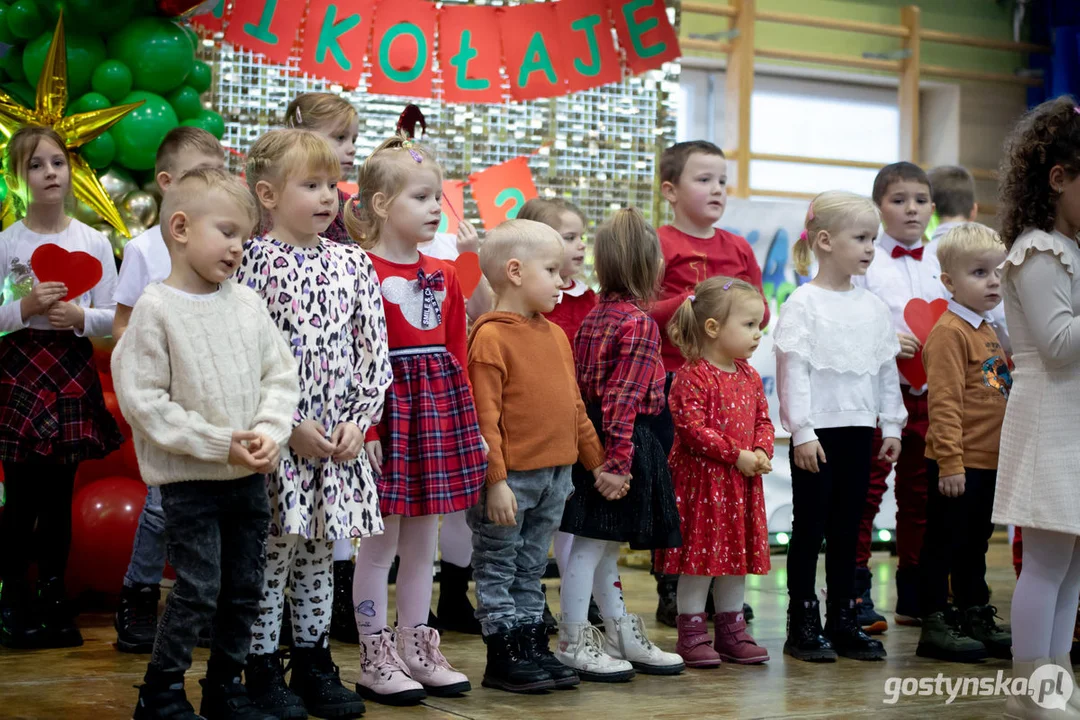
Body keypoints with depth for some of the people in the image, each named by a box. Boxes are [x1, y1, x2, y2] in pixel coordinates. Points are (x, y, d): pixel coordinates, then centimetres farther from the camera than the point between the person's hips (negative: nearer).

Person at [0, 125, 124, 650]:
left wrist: (81, 317, -15)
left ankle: (53, 599, 18)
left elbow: (111, 319, 4)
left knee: (59, 494, 7)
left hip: (73, 373, 2)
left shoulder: (93, 242, 3)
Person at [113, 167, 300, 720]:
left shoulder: (248, 304, 5)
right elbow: (143, 399, -15)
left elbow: (280, 376, 8)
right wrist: (218, 444, -17)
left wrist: (269, 432, -11)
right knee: (198, 590, -4)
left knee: (245, 589, 11)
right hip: (189, 481, -5)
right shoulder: (156, 309, -11)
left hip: (249, 478, 6)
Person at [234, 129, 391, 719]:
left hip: (340, 437, 5)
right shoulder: (255, 262, -8)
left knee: (320, 551, 14)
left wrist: (358, 420, -3)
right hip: (276, 439, -5)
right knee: (273, 550, 2)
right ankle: (263, 669, 14)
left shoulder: (353, 264, 7)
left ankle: (312, 663, 25)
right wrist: (291, 425, -15)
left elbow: (373, 350, 8)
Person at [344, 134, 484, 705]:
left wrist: (468, 421, 11)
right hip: (389, 404, -7)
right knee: (382, 540, 1)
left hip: (439, 404, 7)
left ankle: (416, 651, 23)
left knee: (423, 541, 13)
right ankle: (376, 661, 11)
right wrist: (365, 426, -19)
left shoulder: (443, 276, 13)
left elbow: (456, 352, 14)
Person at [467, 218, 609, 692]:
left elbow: (574, 405, 19)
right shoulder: (491, 337, -14)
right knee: (497, 570, 5)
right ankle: (503, 657, 12)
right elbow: (484, 417, -17)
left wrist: (595, 460, 19)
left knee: (531, 570, 17)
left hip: (555, 475, 8)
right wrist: (495, 480, -20)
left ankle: (533, 648, 25)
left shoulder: (556, 335, 12)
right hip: (511, 478, -8)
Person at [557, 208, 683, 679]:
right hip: (624, 442, -9)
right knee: (593, 544, -3)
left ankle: (622, 637, 26)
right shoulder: (640, 324, -16)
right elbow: (623, 400, -22)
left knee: (605, 545, 15)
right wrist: (618, 461, -23)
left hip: (592, 438, 9)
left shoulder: (594, 317, 10)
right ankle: (571, 643, 4)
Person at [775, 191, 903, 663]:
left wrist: (891, 425, 11)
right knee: (809, 526, 0)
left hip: (859, 430, 6)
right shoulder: (803, 303, -8)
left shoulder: (873, 307, 10)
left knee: (847, 527, 11)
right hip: (817, 430, -6)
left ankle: (843, 620, 18)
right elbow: (793, 371, -12)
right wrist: (802, 431, -16)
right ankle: (802, 624, 7)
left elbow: (887, 370, 15)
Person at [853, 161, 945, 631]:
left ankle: (916, 597, 20)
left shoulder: (944, 260, 11)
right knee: (866, 491, -2)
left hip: (931, 392, 5)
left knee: (920, 493, 11)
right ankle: (855, 595, 5)